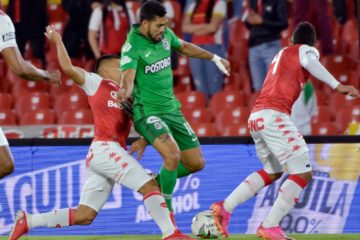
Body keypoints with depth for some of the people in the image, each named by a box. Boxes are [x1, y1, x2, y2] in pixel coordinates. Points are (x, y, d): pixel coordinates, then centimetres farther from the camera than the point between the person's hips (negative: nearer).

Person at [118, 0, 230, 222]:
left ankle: (156, 182, 29)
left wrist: (214, 58, 29)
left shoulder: (165, 35, 2)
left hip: (172, 110, 8)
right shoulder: (132, 46, -18)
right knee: (173, 155, -30)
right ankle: (166, 211, -14)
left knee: (197, 163, 7)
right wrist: (125, 92, -55)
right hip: (148, 112, -8)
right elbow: (128, 77, -33)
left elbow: (184, 47, 24)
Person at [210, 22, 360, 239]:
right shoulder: (306, 50, 5)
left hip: (255, 117, 8)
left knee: (273, 172, 25)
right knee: (303, 173, -6)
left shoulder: (281, 54, 28)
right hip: (274, 116, -8)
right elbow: (310, 62, -16)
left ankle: (225, 207, 18)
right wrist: (338, 86, -23)